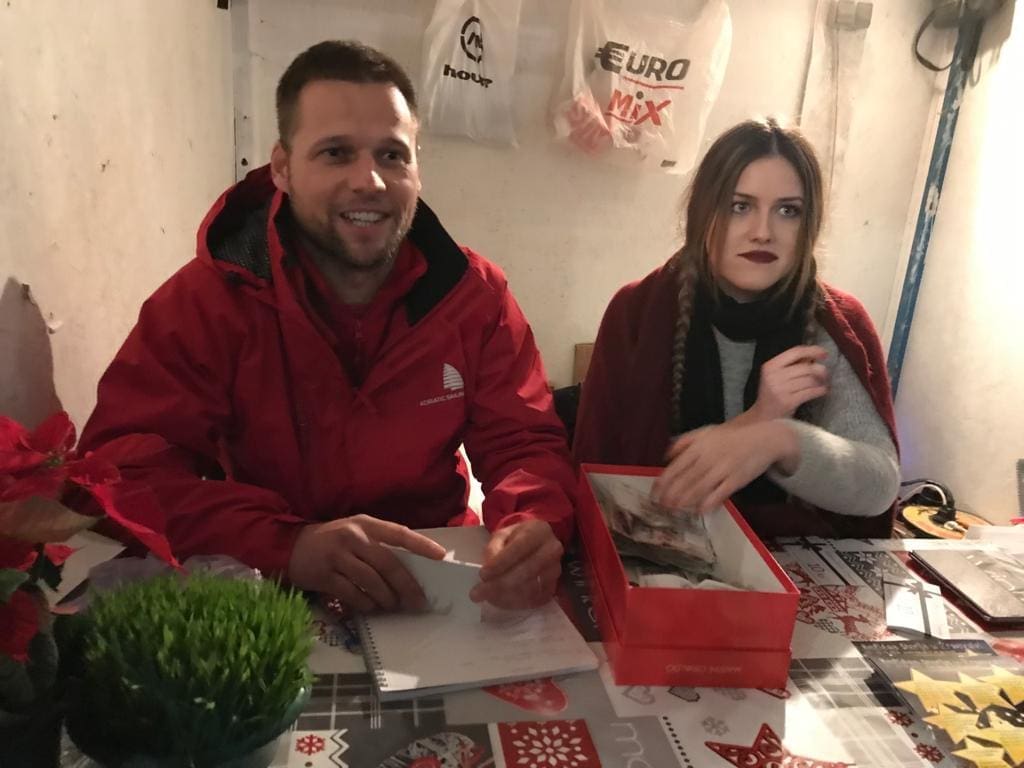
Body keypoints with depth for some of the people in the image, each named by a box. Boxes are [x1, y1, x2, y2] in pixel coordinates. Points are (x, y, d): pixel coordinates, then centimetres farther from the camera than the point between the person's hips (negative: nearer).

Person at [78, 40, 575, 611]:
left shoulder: (474, 294, -5)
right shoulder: (207, 298, -10)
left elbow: (526, 444, -6)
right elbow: (122, 462, -16)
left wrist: (533, 527, -30)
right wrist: (286, 546, -33)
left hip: (440, 583, 4)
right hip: (271, 593, -3)